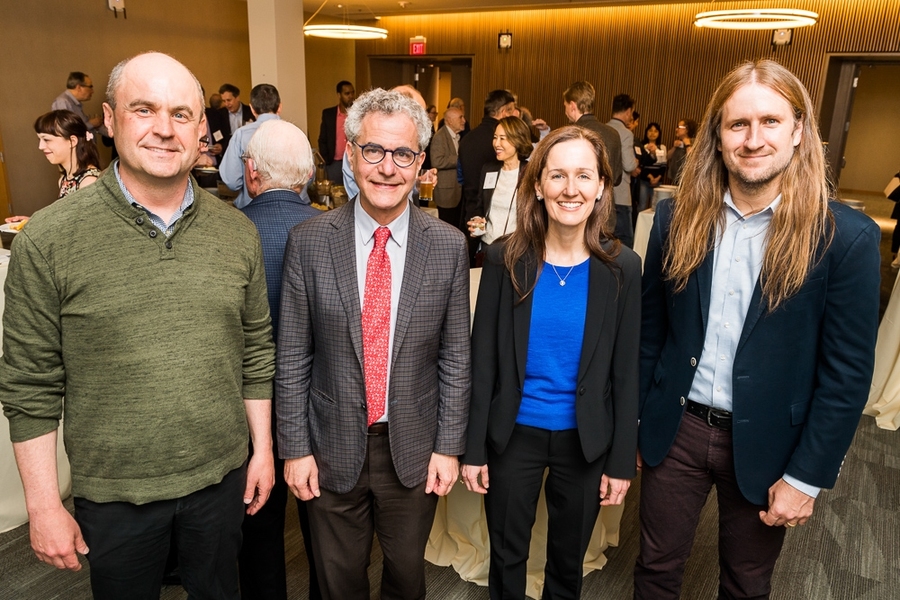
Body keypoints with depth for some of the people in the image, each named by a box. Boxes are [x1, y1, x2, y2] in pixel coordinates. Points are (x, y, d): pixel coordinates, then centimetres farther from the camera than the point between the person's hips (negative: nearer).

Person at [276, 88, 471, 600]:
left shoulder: (449, 246, -8)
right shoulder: (309, 241, -9)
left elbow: (456, 357, -3)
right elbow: (293, 357, -4)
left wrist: (449, 446, -2)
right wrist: (294, 448, -3)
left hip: (415, 449, 1)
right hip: (332, 448, 0)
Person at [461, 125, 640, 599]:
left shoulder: (621, 268, -9)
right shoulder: (505, 259, -11)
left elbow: (625, 371, -4)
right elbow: (483, 359, -6)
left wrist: (621, 459, -2)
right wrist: (474, 448, -4)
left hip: (585, 438, 1)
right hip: (513, 433, 0)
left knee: (568, 559, 22)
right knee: (507, 555, 19)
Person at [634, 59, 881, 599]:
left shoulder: (846, 237, -12)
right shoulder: (677, 218, -5)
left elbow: (847, 373, -9)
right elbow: (650, 328, 2)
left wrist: (806, 477, -8)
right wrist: (634, 419, 4)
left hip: (766, 444, -1)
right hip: (675, 429, 2)